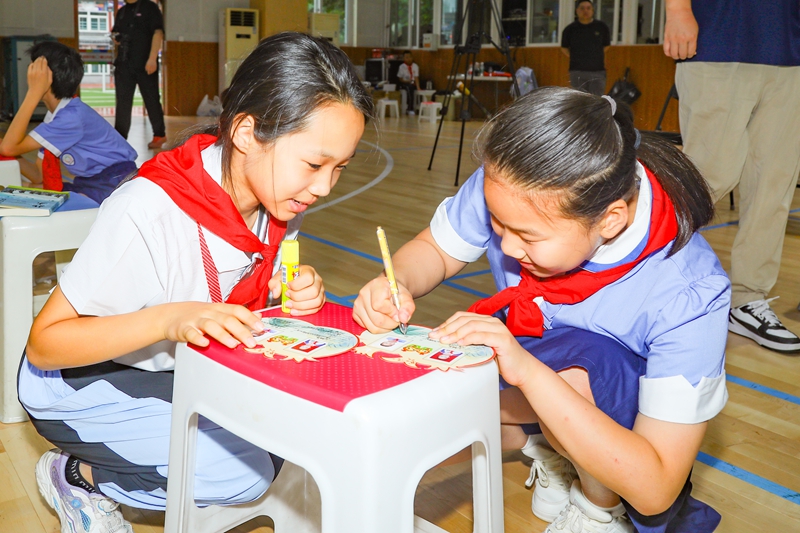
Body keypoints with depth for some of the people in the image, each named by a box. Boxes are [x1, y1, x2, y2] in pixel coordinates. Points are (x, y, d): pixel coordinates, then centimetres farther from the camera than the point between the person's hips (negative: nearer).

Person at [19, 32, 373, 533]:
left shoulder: (278, 193, -13)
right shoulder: (149, 212, -34)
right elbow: (43, 344, -27)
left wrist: (294, 290, -18)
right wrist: (170, 318, -42)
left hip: (187, 366, 8)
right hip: (83, 384, -7)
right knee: (244, 472, -21)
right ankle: (75, 475, 4)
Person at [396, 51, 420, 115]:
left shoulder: (415, 66, 1)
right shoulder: (401, 67, -3)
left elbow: (416, 77, -7)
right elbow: (400, 78, 3)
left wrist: (418, 87, -20)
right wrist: (407, 81, -13)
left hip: (413, 83, 3)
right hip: (405, 84, -3)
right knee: (409, 88, -35)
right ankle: (410, 109, -37)